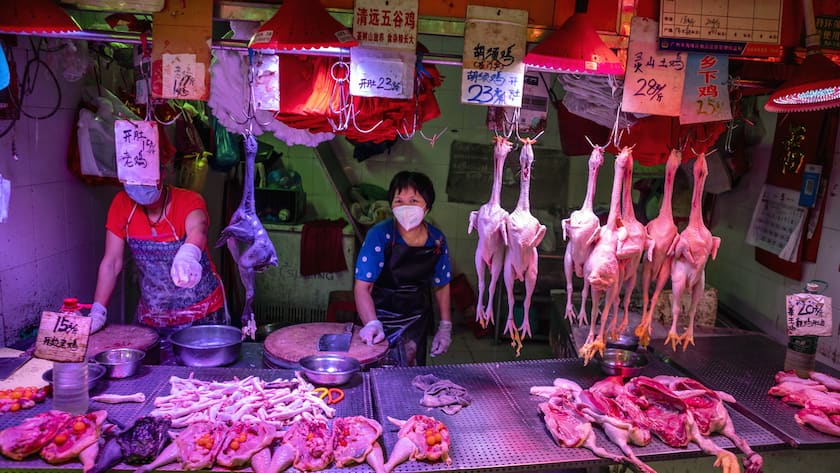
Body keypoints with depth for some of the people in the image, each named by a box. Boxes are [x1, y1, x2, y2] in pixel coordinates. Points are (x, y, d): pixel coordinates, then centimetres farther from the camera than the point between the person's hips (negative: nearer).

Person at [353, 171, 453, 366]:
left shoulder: (437, 240, -5)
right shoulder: (379, 235, -17)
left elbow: (441, 285, 8)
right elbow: (362, 287, -20)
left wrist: (445, 326, 6)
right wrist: (372, 324, -33)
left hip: (417, 321, 3)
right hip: (382, 317, -3)